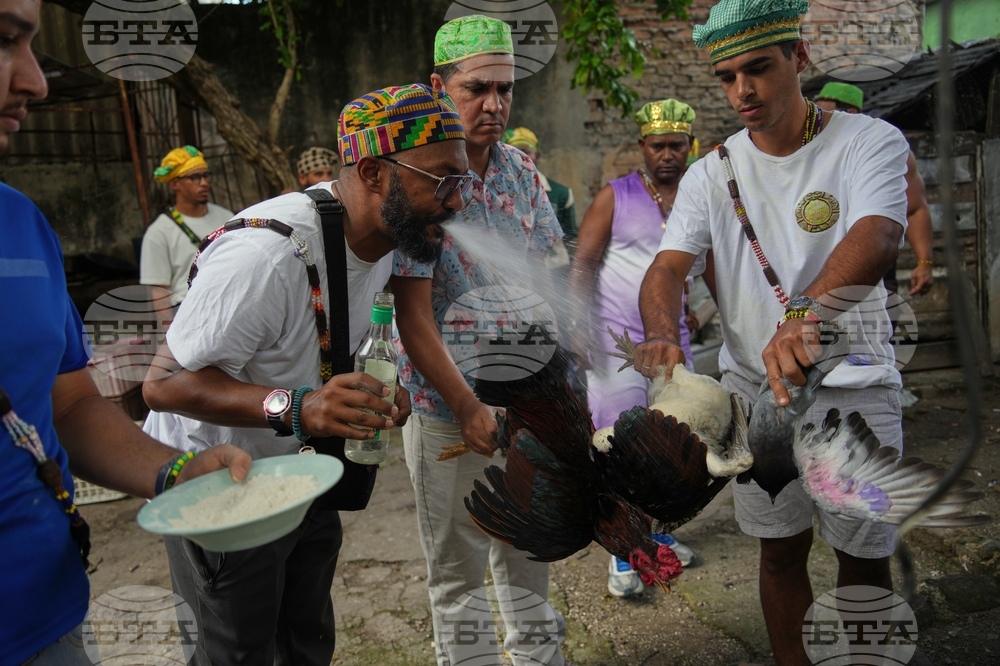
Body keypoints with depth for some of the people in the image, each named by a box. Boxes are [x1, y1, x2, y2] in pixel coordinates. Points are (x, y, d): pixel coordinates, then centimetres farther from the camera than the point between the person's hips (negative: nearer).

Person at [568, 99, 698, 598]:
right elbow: (582, 263, -6)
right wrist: (579, 325, -16)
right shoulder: (615, 196, -4)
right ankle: (621, 553, 11)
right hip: (618, 340, -5)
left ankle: (655, 531, 32)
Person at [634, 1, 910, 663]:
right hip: (754, 386, 2)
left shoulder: (871, 141, -8)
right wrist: (663, 335, -34)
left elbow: (875, 238, -27)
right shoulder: (711, 174, 1)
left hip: (853, 385, -2)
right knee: (781, 551, 14)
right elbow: (668, 266, -11)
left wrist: (804, 314, -47)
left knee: (866, 558, 9)